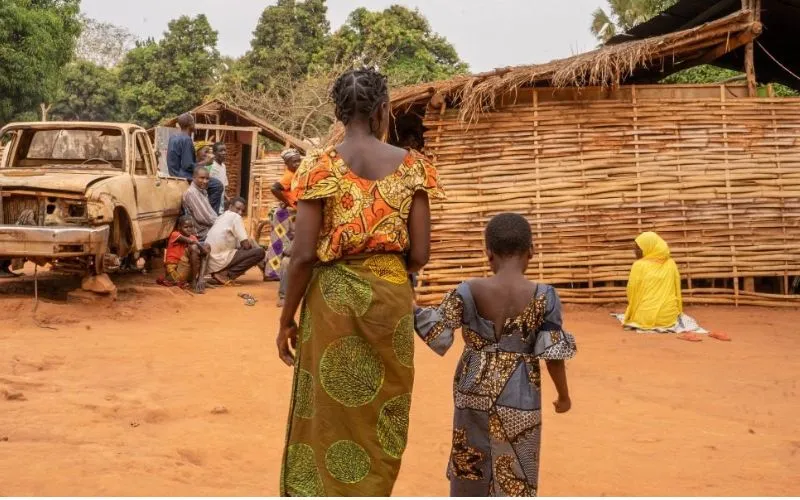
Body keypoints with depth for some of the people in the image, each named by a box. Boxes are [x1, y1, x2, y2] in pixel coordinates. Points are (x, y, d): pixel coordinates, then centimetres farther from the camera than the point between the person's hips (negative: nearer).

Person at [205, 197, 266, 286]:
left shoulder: (222, 217, 22)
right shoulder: (236, 217, -5)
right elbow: (246, 245, -9)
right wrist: (252, 245, 13)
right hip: (221, 260, -9)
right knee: (259, 252, -7)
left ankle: (220, 272, 9)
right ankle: (226, 274, -9)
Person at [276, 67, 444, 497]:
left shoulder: (320, 166, -7)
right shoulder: (411, 166, -2)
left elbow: (304, 255, -10)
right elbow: (419, 255, -3)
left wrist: (287, 318, 0)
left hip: (333, 296, -1)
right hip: (391, 296, 2)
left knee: (328, 414, 9)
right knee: (380, 416, 15)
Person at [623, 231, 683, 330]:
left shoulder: (639, 265, -10)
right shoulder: (671, 264, 2)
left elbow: (632, 292, -4)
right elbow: (677, 290, 8)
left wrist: (631, 316, 12)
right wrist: (678, 312, 21)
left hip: (646, 318, -3)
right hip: (669, 316, 3)